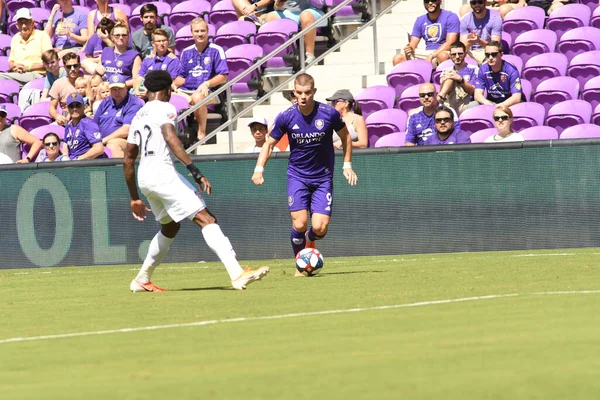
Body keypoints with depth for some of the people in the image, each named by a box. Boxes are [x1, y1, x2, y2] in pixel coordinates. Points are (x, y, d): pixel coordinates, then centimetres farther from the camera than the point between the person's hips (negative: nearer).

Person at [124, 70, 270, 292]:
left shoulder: (138, 117, 22)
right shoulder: (164, 109, -1)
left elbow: (128, 160, 24)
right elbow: (170, 138, -19)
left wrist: (134, 198, 30)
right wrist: (195, 171, -26)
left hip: (144, 178, 9)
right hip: (162, 173, -9)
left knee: (170, 227, 28)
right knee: (206, 219, -14)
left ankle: (142, 280, 33)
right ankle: (237, 274, -27)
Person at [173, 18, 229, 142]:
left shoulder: (216, 50, 5)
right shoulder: (186, 52, 20)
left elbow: (223, 77, -1)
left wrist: (207, 84, -18)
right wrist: (174, 84, -1)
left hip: (208, 91, -4)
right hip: (186, 91, 4)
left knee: (197, 97, -41)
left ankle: (202, 132, -26)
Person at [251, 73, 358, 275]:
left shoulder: (329, 114, -11)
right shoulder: (286, 117, -9)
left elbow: (346, 136, 8)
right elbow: (269, 144, 3)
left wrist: (347, 165, 6)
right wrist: (259, 168, -11)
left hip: (323, 178, 0)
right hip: (297, 176, 0)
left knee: (320, 228, -11)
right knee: (299, 224, -15)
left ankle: (309, 239, 27)